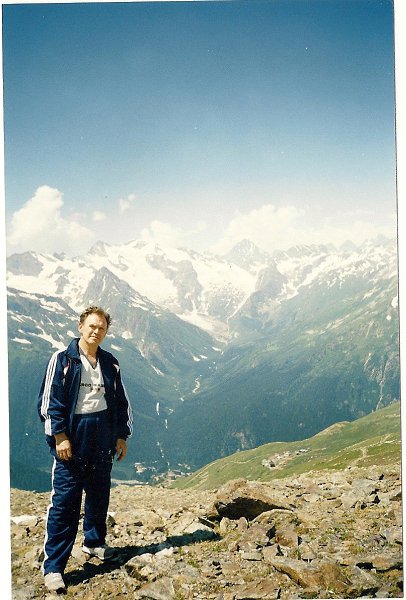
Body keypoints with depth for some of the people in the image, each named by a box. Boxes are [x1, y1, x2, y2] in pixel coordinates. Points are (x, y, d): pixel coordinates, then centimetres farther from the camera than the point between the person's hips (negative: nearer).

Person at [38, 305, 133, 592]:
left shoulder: (110, 363, 9)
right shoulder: (63, 359, -5)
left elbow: (122, 402, 15)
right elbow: (50, 400, -8)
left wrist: (122, 436, 11)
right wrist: (59, 435, -14)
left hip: (102, 435, 5)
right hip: (71, 436, -5)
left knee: (99, 493, 15)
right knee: (65, 498, -5)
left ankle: (94, 542, 36)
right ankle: (53, 566, 1)